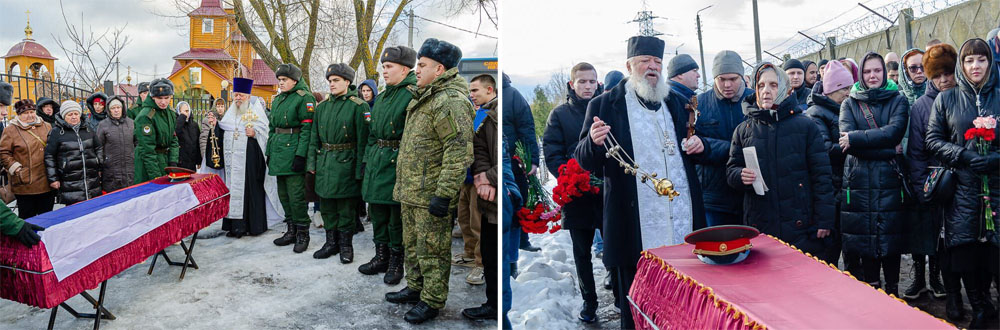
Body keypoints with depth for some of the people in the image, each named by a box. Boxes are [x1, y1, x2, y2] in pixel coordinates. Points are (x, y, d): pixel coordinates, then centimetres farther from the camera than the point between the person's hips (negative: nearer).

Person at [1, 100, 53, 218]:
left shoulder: (47, 127, 10)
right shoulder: (11, 131, -1)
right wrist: (16, 168, -10)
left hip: (47, 183, 3)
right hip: (25, 185, -3)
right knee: (27, 218, 4)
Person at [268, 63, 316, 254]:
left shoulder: (304, 98, -8)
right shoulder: (277, 100, 18)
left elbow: (307, 129, -15)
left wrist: (300, 155, -20)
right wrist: (269, 152, 17)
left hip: (293, 151, -8)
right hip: (279, 152, 8)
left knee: (296, 195, -7)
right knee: (283, 194, 12)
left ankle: (302, 234, 3)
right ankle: (291, 230, 22)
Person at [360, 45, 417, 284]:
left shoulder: (413, 95, -11)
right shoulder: (382, 97, 15)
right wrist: (368, 160, 17)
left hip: (398, 162, -8)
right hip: (377, 161, 8)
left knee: (397, 217, 2)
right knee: (377, 212, 15)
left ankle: (396, 262, 16)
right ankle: (381, 257, 29)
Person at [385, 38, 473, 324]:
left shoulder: (451, 101, -19)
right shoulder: (425, 97, 16)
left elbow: (459, 152, -25)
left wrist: (443, 194, -26)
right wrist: (402, 183, 25)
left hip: (430, 194, -10)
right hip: (410, 191, 10)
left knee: (432, 248, 2)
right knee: (412, 244, 21)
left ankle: (432, 301, 15)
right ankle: (416, 288, 37)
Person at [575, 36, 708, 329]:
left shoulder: (675, 102, 17)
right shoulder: (605, 105, 1)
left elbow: (693, 150, 27)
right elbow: (585, 162, -2)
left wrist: (699, 146, 3)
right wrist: (594, 141, -24)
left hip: (683, 224, 5)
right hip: (636, 229, -4)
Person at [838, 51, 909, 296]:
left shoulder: (898, 100, 9)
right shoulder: (849, 104, 9)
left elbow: (894, 132, -11)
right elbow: (846, 143, -6)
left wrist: (856, 138, -15)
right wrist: (887, 150, -13)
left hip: (890, 179, -1)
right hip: (859, 182, 1)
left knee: (891, 238, 2)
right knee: (865, 240, 4)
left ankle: (892, 291, 15)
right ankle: (872, 290, 17)